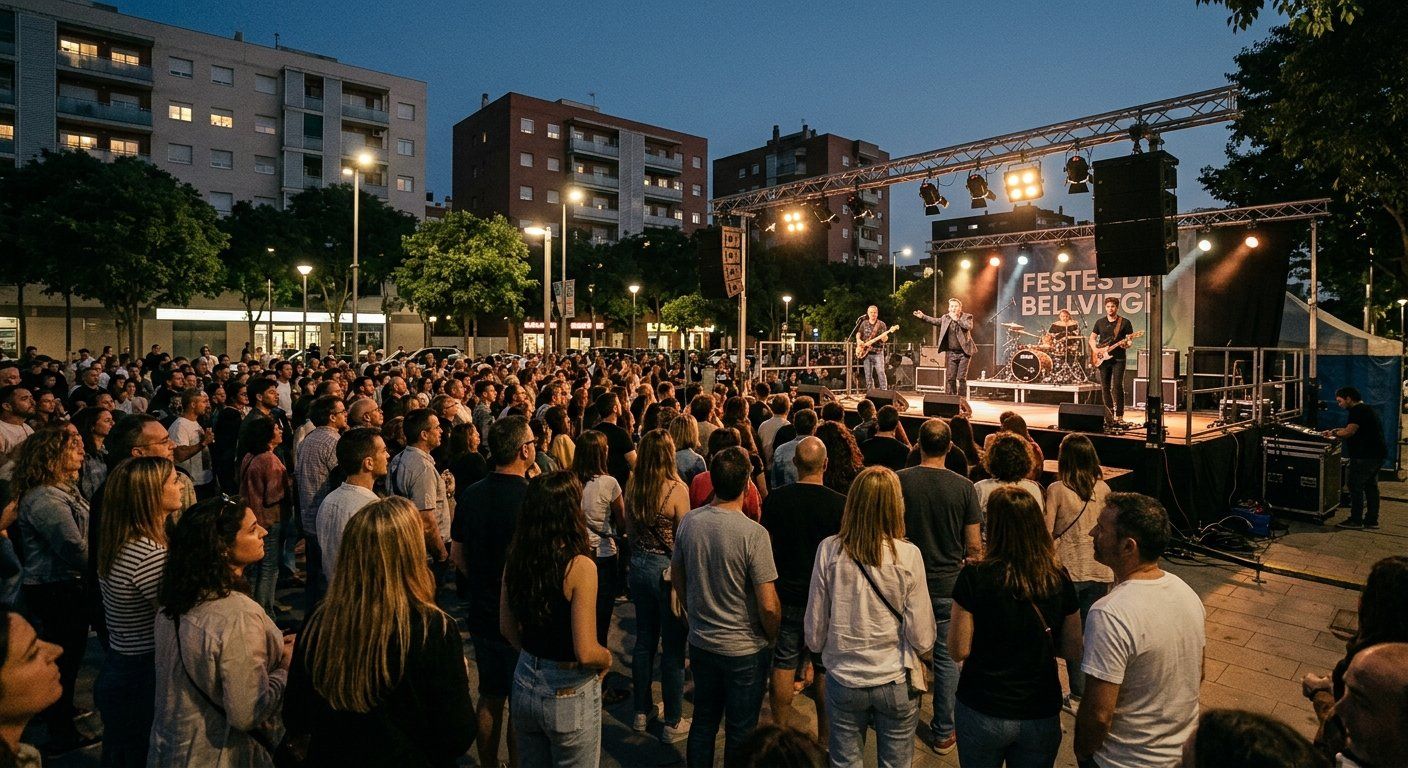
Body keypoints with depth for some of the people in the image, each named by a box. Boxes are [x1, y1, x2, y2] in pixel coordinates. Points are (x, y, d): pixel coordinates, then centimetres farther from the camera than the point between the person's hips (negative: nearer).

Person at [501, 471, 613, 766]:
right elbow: (586, 653, -24)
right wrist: (607, 657, -4)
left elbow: (508, 630, 6)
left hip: (525, 684, 5)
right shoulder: (579, 566, -24)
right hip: (569, 693, -5)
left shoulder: (516, 557, -7)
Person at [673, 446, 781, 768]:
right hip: (745, 650, -4)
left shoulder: (688, 522, -8)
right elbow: (768, 606, -21)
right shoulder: (753, 533, -24)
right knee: (740, 733, 15)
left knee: (703, 722, 23)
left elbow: (677, 576, 6)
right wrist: (773, 638, -1)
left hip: (700, 642, 5)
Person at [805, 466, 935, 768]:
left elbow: (815, 631, -5)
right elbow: (922, 638, -12)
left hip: (843, 679, 1)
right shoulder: (908, 555, -17)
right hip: (896, 683, -1)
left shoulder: (829, 550, -13)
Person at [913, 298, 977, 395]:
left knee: (961, 378, -6)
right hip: (951, 353, 4)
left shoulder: (967, 317, -3)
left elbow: (969, 326, -22)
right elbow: (935, 321, 23)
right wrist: (923, 316, 16)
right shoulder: (946, 317, 8)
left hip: (964, 352, -4)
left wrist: (956, 319, -19)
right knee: (951, 378, 4)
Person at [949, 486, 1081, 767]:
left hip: (982, 712, -2)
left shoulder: (974, 577, -19)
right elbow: (1073, 651, -1)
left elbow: (959, 651, -13)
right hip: (1041, 714, 3)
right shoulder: (1060, 580, -8)